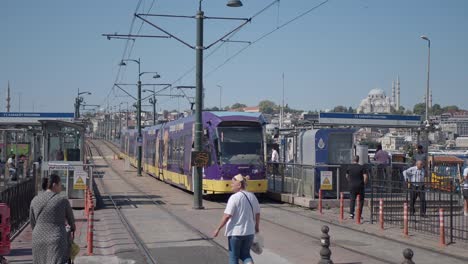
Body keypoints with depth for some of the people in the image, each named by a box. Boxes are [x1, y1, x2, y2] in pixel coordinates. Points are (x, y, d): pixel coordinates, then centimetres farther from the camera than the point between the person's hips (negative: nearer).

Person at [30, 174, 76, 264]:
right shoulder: (63, 200, -5)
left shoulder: (35, 200, 4)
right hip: (57, 242, -4)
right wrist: (73, 227, 33)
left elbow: (33, 224, 13)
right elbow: (70, 219, 11)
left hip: (39, 241, 5)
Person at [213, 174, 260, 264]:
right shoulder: (252, 196, 4)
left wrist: (218, 229, -11)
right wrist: (257, 226, 26)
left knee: (233, 256, 10)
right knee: (245, 254, 19)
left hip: (235, 232, -5)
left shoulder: (234, 197, -15)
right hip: (249, 232, 6)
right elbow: (257, 214, 12)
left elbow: (227, 216, -19)